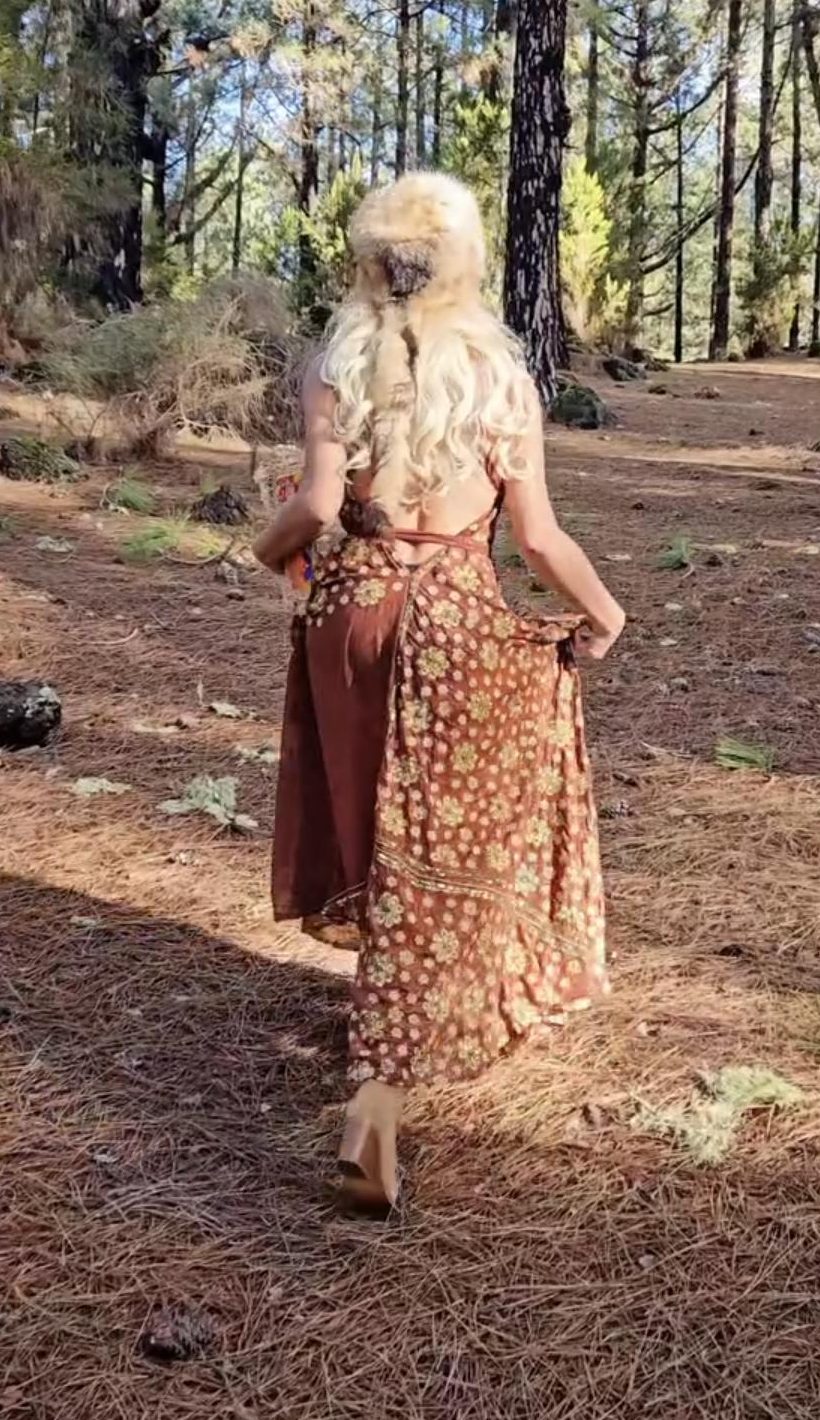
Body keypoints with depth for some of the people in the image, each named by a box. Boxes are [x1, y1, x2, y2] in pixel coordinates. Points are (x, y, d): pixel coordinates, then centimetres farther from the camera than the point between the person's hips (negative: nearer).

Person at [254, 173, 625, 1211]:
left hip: (355, 606, 2)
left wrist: (271, 548, 5)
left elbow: (319, 505, -16)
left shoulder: (336, 373, -4)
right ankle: (378, 1102, -4)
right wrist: (604, 614, 10)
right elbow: (537, 537, -6)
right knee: (434, 860, 1)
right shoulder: (503, 378, -5)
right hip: (461, 621, -2)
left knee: (376, 828, 23)